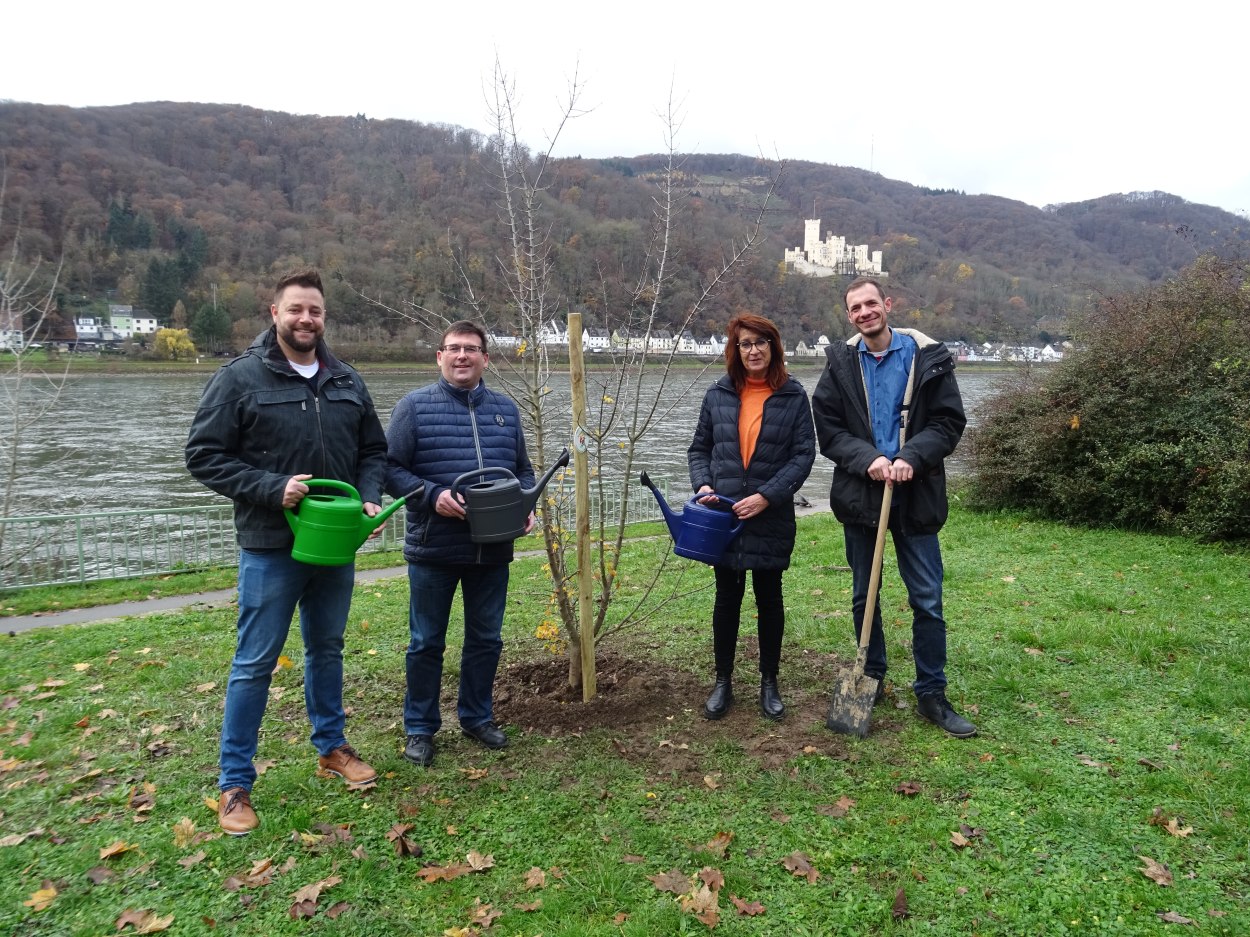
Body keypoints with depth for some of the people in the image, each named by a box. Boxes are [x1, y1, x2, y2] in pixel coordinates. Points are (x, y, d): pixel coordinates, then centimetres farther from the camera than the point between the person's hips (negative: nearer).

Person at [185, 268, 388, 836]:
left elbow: (373, 450, 13)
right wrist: (272, 488, -19)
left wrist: (369, 499, -5)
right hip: (271, 547, -4)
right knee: (255, 662, 3)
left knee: (327, 650, 19)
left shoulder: (347, 382, 6)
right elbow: (203, 455, -9)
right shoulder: (240, 378, -8)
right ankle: (235, 783, 17)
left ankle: (331, 747, 36)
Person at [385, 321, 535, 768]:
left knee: (486, 639, 15)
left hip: (492, 550, 4)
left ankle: (477, 717, 33)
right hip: (433, 548, -4)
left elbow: (523, 470, 16)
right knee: (426, 642, 9)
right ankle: (420, 727, 25)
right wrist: (433, 495, -21)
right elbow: (391, 468, -7)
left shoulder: (505, 408, 8)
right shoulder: (415, 405, -5)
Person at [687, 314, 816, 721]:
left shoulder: (793, 397, -3)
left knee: (769, 597, 11)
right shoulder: (718, 395, 3)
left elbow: (803, 455, -7)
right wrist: (702, 484, -9)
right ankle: (723, 682, 24)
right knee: (727, 597, 11)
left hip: (771, 518, -1)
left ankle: (769, 683, 26)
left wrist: (766, 496, -16)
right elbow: (699, 448, 9)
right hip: (723, 516, 2)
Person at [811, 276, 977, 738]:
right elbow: (828, 427, -1)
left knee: (928, 600, 2)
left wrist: (912, 458, -20)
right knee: (863, 596, 13)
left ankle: (931, 694, 15)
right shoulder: (840, 362, 2)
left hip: (915, 496, -2)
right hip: (859, 493, 2)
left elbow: (949, 422, -4)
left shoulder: (928, 357, -2)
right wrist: (867, 459, -17)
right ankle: (872, 679, 31)